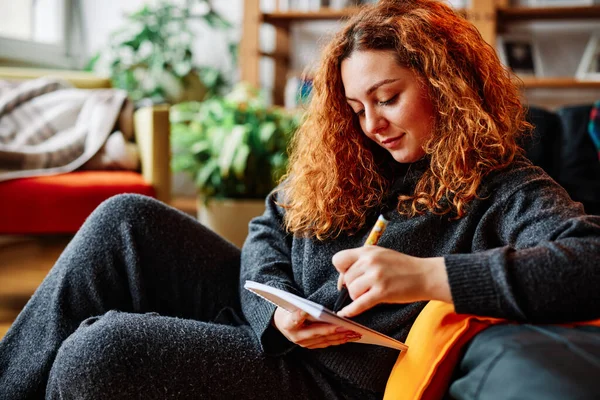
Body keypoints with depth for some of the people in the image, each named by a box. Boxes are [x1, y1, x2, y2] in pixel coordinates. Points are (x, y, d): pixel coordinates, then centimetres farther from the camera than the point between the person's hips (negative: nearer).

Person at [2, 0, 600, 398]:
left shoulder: (505, 193, -10)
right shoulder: (343, 163, 11)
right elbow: (268, 232, 11)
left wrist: (426, 275, -37)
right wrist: (278, 306, -12)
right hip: (268, 322, 7)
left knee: (101, 350, -24)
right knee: (126, 221, -6)